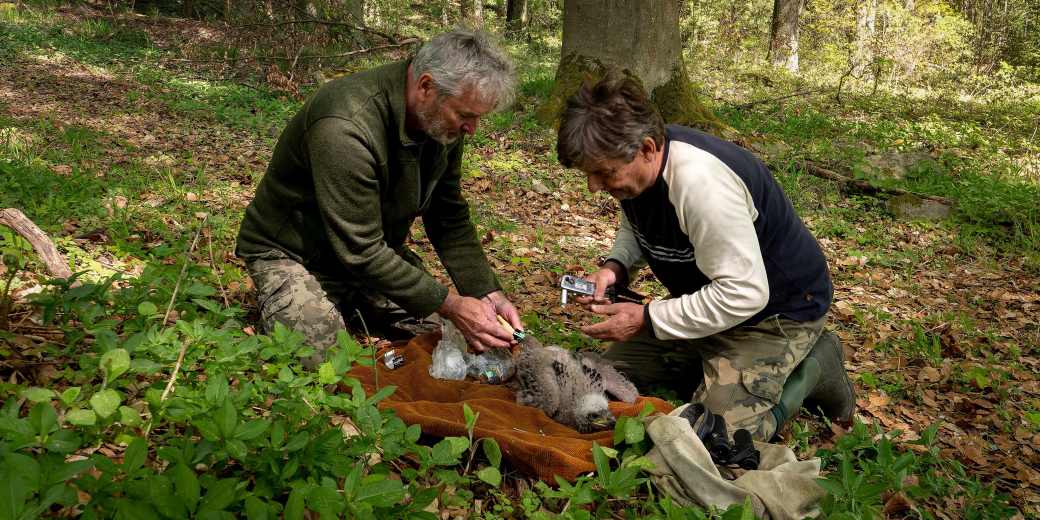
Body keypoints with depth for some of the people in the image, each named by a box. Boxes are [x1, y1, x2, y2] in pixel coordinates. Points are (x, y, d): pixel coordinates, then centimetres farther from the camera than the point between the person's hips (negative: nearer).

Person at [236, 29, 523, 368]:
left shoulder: (442, 121, -11)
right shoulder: (345, 128, -35)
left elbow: (451, 218, -1)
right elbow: (360, 252, -32)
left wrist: (487, 292, -13)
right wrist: (451, 306, -30)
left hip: (376, 251, 7)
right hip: (294, 253, -6)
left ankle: (349, 304, 19)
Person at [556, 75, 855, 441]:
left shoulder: (700, 181, -37)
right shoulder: (632, 165, -10)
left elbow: (744, 293, -34)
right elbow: (636, 228, 12)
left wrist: (647, 320, -27)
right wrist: (615, 266, -10)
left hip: (778, 306, -8)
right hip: (710, 296, 8)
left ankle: (812, 368, 5)